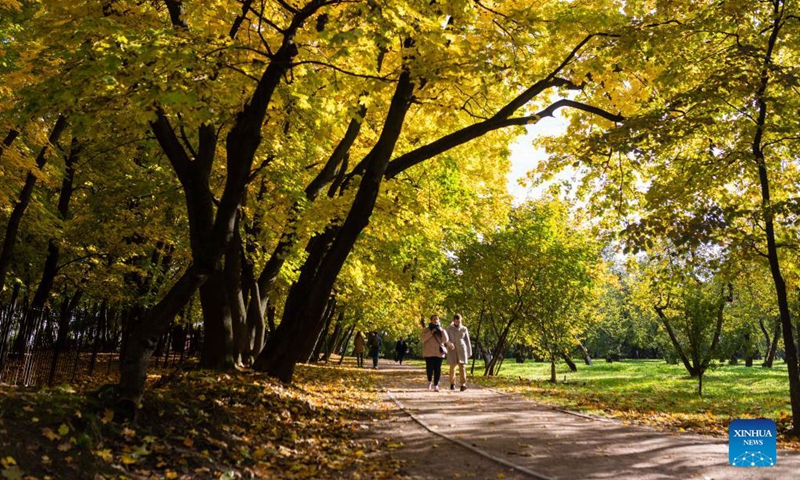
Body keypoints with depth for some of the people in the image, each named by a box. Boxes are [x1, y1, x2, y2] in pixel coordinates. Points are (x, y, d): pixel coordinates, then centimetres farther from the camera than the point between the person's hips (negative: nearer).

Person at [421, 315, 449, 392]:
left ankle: (436, 385, -3)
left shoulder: (441, 330, 13)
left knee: (437, 369, -6)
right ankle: (429, 381, 24)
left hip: (439, 352, 1)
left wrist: (442, 331, -12)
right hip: (429, 352, -1)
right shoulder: (426, 329, 7)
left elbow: (445, 340, 1)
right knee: (430, 368, -4)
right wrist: (431, 332, -17)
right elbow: (422, 338, -9)